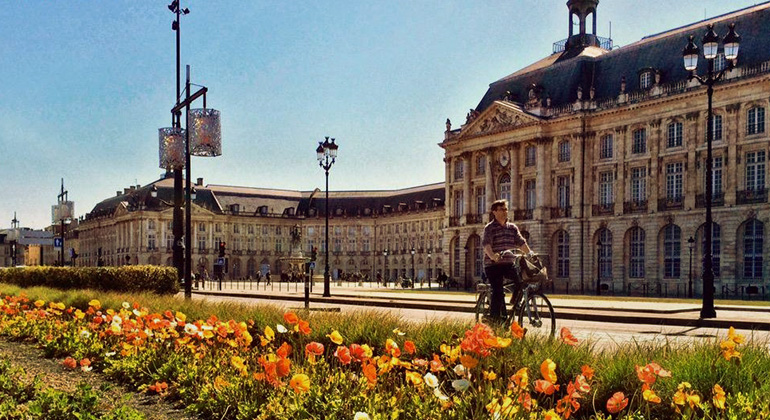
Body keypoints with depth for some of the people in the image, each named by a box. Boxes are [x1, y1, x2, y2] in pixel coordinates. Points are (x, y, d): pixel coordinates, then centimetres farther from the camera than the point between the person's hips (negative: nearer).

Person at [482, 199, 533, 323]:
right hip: (493, 265, -5)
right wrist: (492, 256, -38)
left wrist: (530, 253, -12)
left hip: (508, 264, 5)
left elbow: (521, 243, 6)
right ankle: (494, 318, -2)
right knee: (498, 292, -13)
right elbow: (486, 244, -18)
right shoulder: (489, 228, -3)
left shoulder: (513, 228, 14)